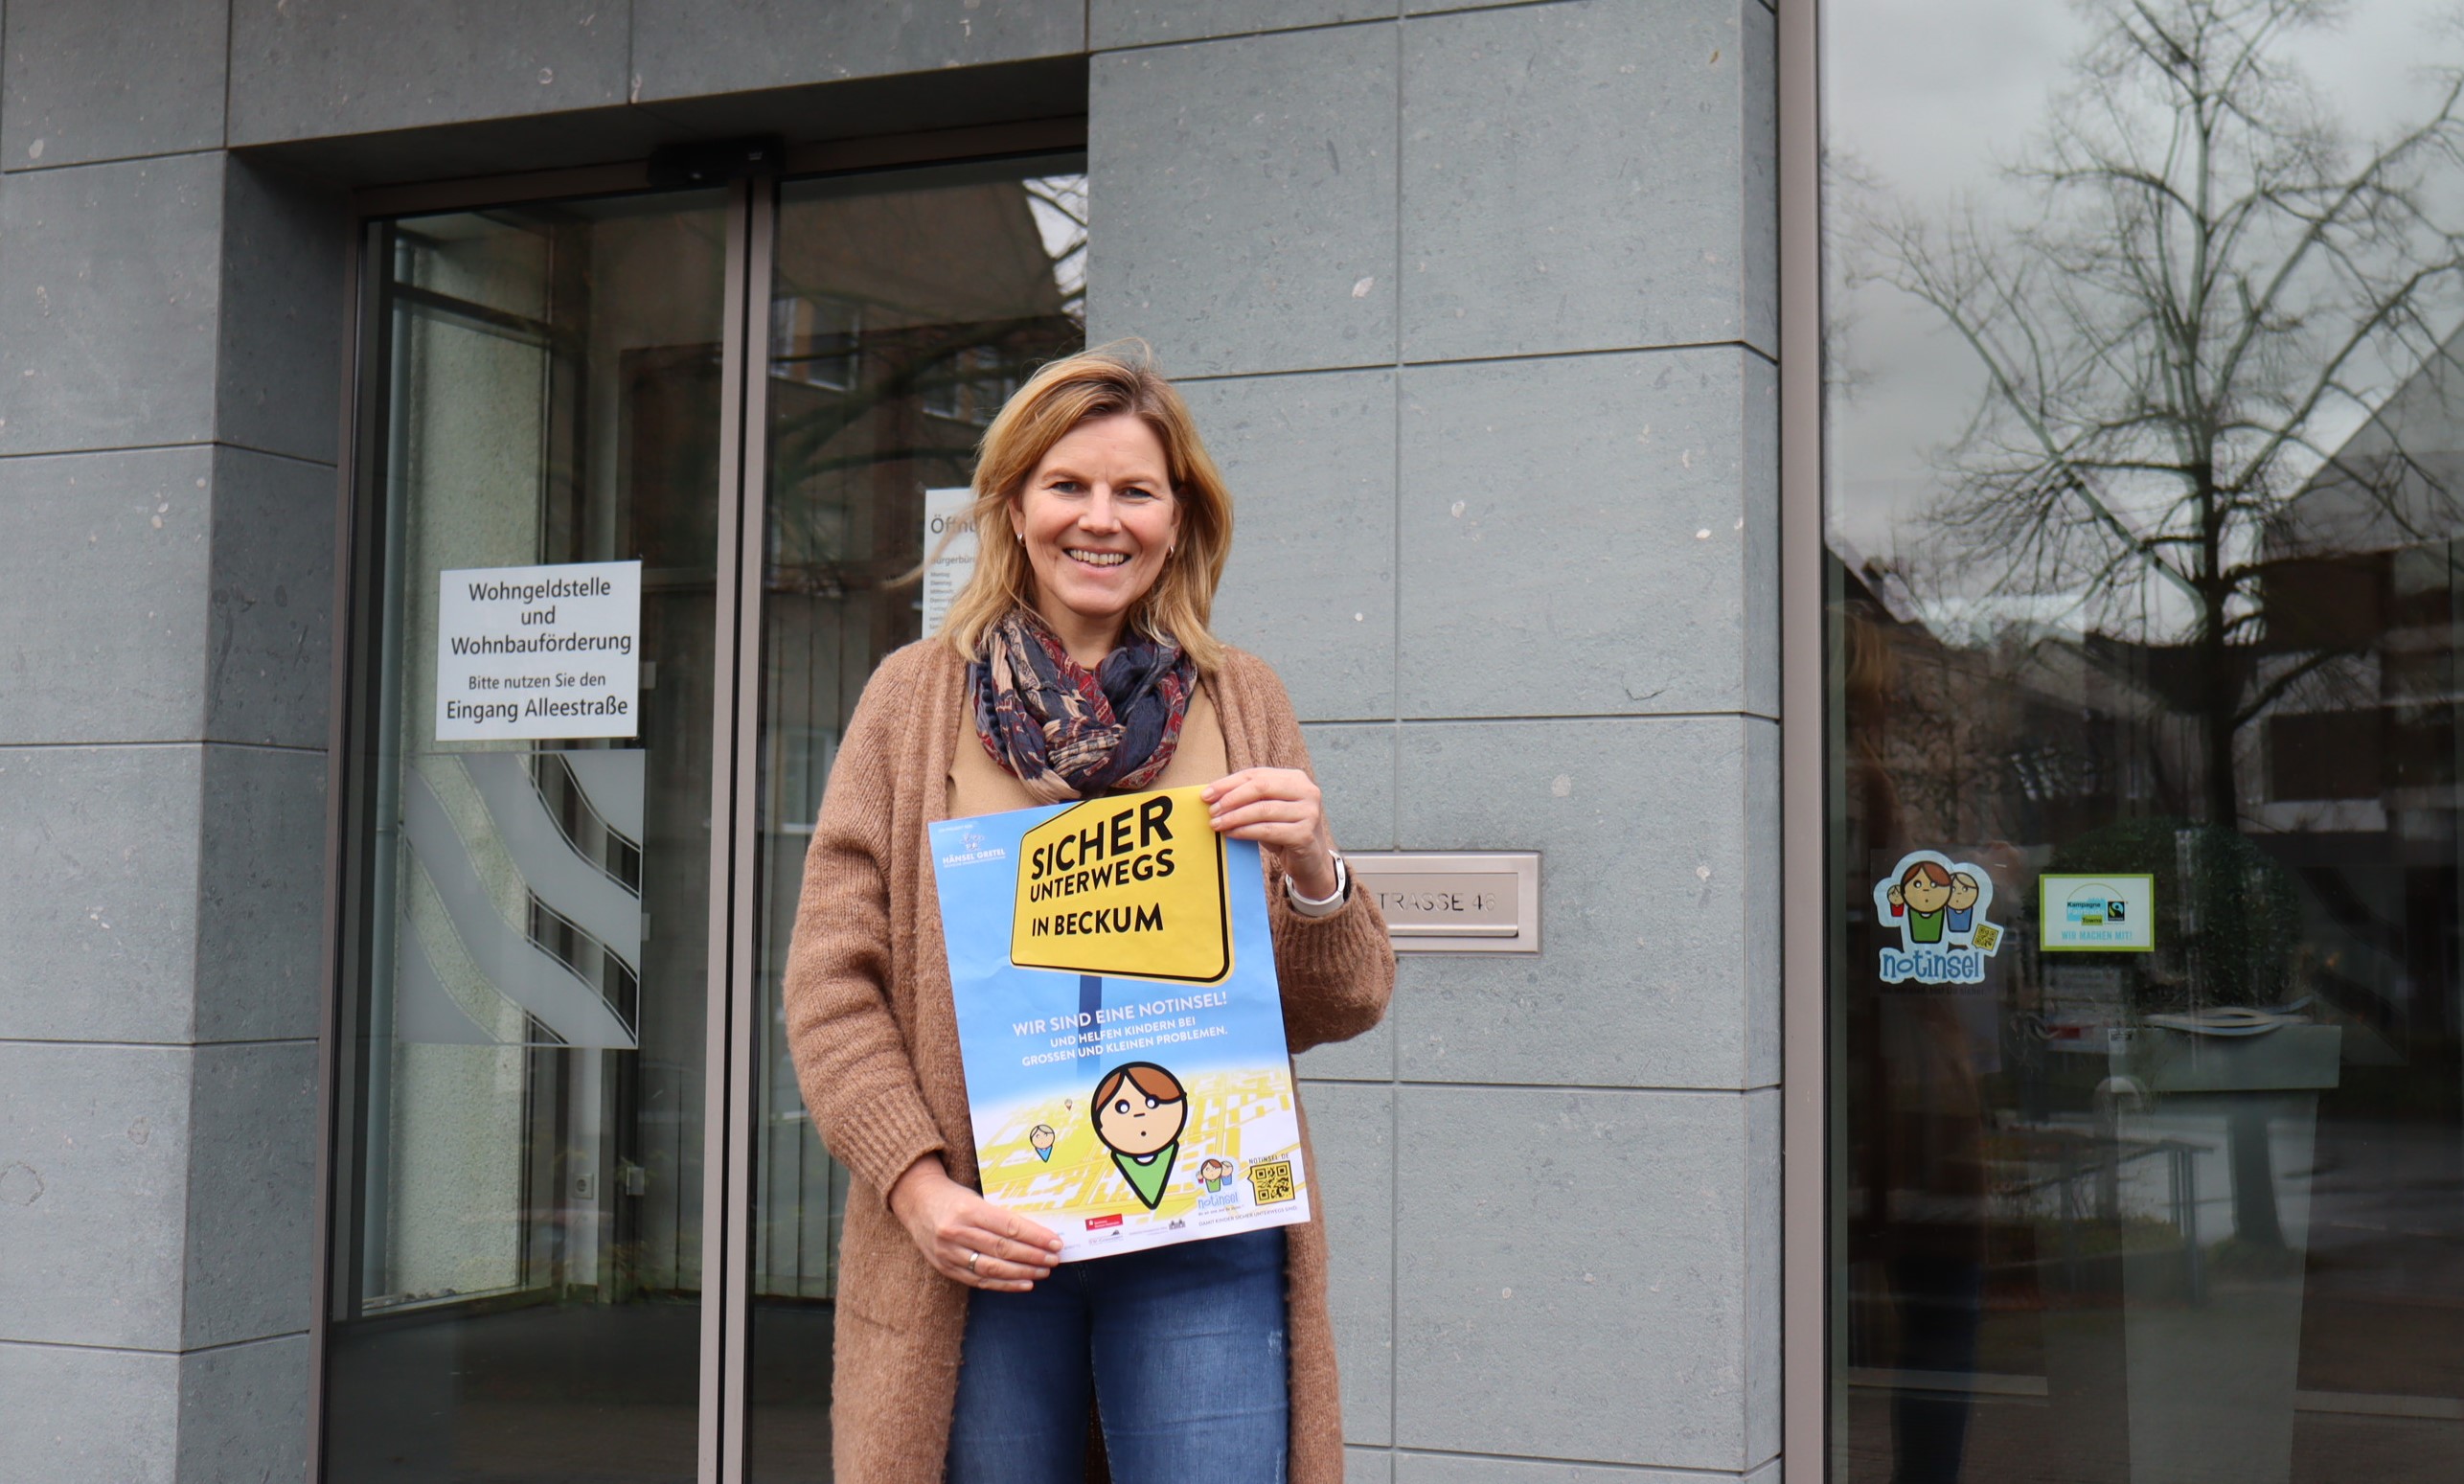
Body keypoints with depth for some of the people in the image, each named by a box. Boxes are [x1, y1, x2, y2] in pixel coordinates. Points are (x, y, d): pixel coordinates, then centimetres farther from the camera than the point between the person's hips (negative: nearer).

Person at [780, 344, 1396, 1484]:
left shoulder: (1240, 703, 13)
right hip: (984, 1238, 0)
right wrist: (919, 1187, -8)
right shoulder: (917, 697, 10)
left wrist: (1311, 870, -8)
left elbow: (1341, 1006, 12)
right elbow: (830, 982, 5)